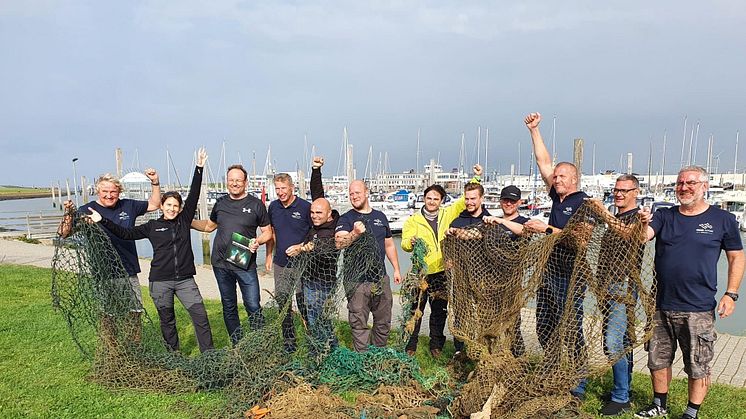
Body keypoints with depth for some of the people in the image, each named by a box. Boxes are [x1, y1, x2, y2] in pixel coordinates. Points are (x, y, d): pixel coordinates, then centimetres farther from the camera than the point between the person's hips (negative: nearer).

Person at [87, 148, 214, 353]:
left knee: (200, 315, -6)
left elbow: (193, 196, -1)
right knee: (167, 321, 10)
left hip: (185, 279, 0)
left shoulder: (184, 220, 5)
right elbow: (126, 233, 6)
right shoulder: (152, 227, 5)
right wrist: (102, 221, -1)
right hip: (160, 281, 0)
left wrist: (199, 168, -6)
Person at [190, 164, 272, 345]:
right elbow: (209, 225, 24)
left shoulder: (256, 204, -1)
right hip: (220, 263, 4)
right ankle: (237, 346, 25)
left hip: (245, 264, -4)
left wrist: (258, 241, -17)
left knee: (253, 307, -6)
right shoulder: (220, 203, 10)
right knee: (229, 307, 12)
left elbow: (267, 232, 3)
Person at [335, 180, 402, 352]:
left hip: (381, 278, 5)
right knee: (359, 323, 2)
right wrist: (355, 233, -42)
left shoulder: (380, 217, 12)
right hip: (357, 281, -4)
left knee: (384, 321, 15)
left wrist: (396, 269, 18)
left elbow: (389, 245, 20)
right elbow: (339, 243, -23)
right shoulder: (346, 219, -4)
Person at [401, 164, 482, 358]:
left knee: (439, 312, 13)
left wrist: (476, 178, 1)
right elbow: (405, 244, -7)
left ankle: (436, 346, 28)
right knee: (415, 311, 1)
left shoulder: (448, 214, 5)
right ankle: (410, 346, 15)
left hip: (442, 272, 2)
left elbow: (465, 200, 9)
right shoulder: (413, 220, 0)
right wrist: (411, 242, -31)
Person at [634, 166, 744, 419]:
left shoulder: (723, 220, 1)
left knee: (698, 367, 6)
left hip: (698, 310, -3)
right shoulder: (664, 216, 7)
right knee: (658, 360, 14)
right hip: (661, 306, 3)